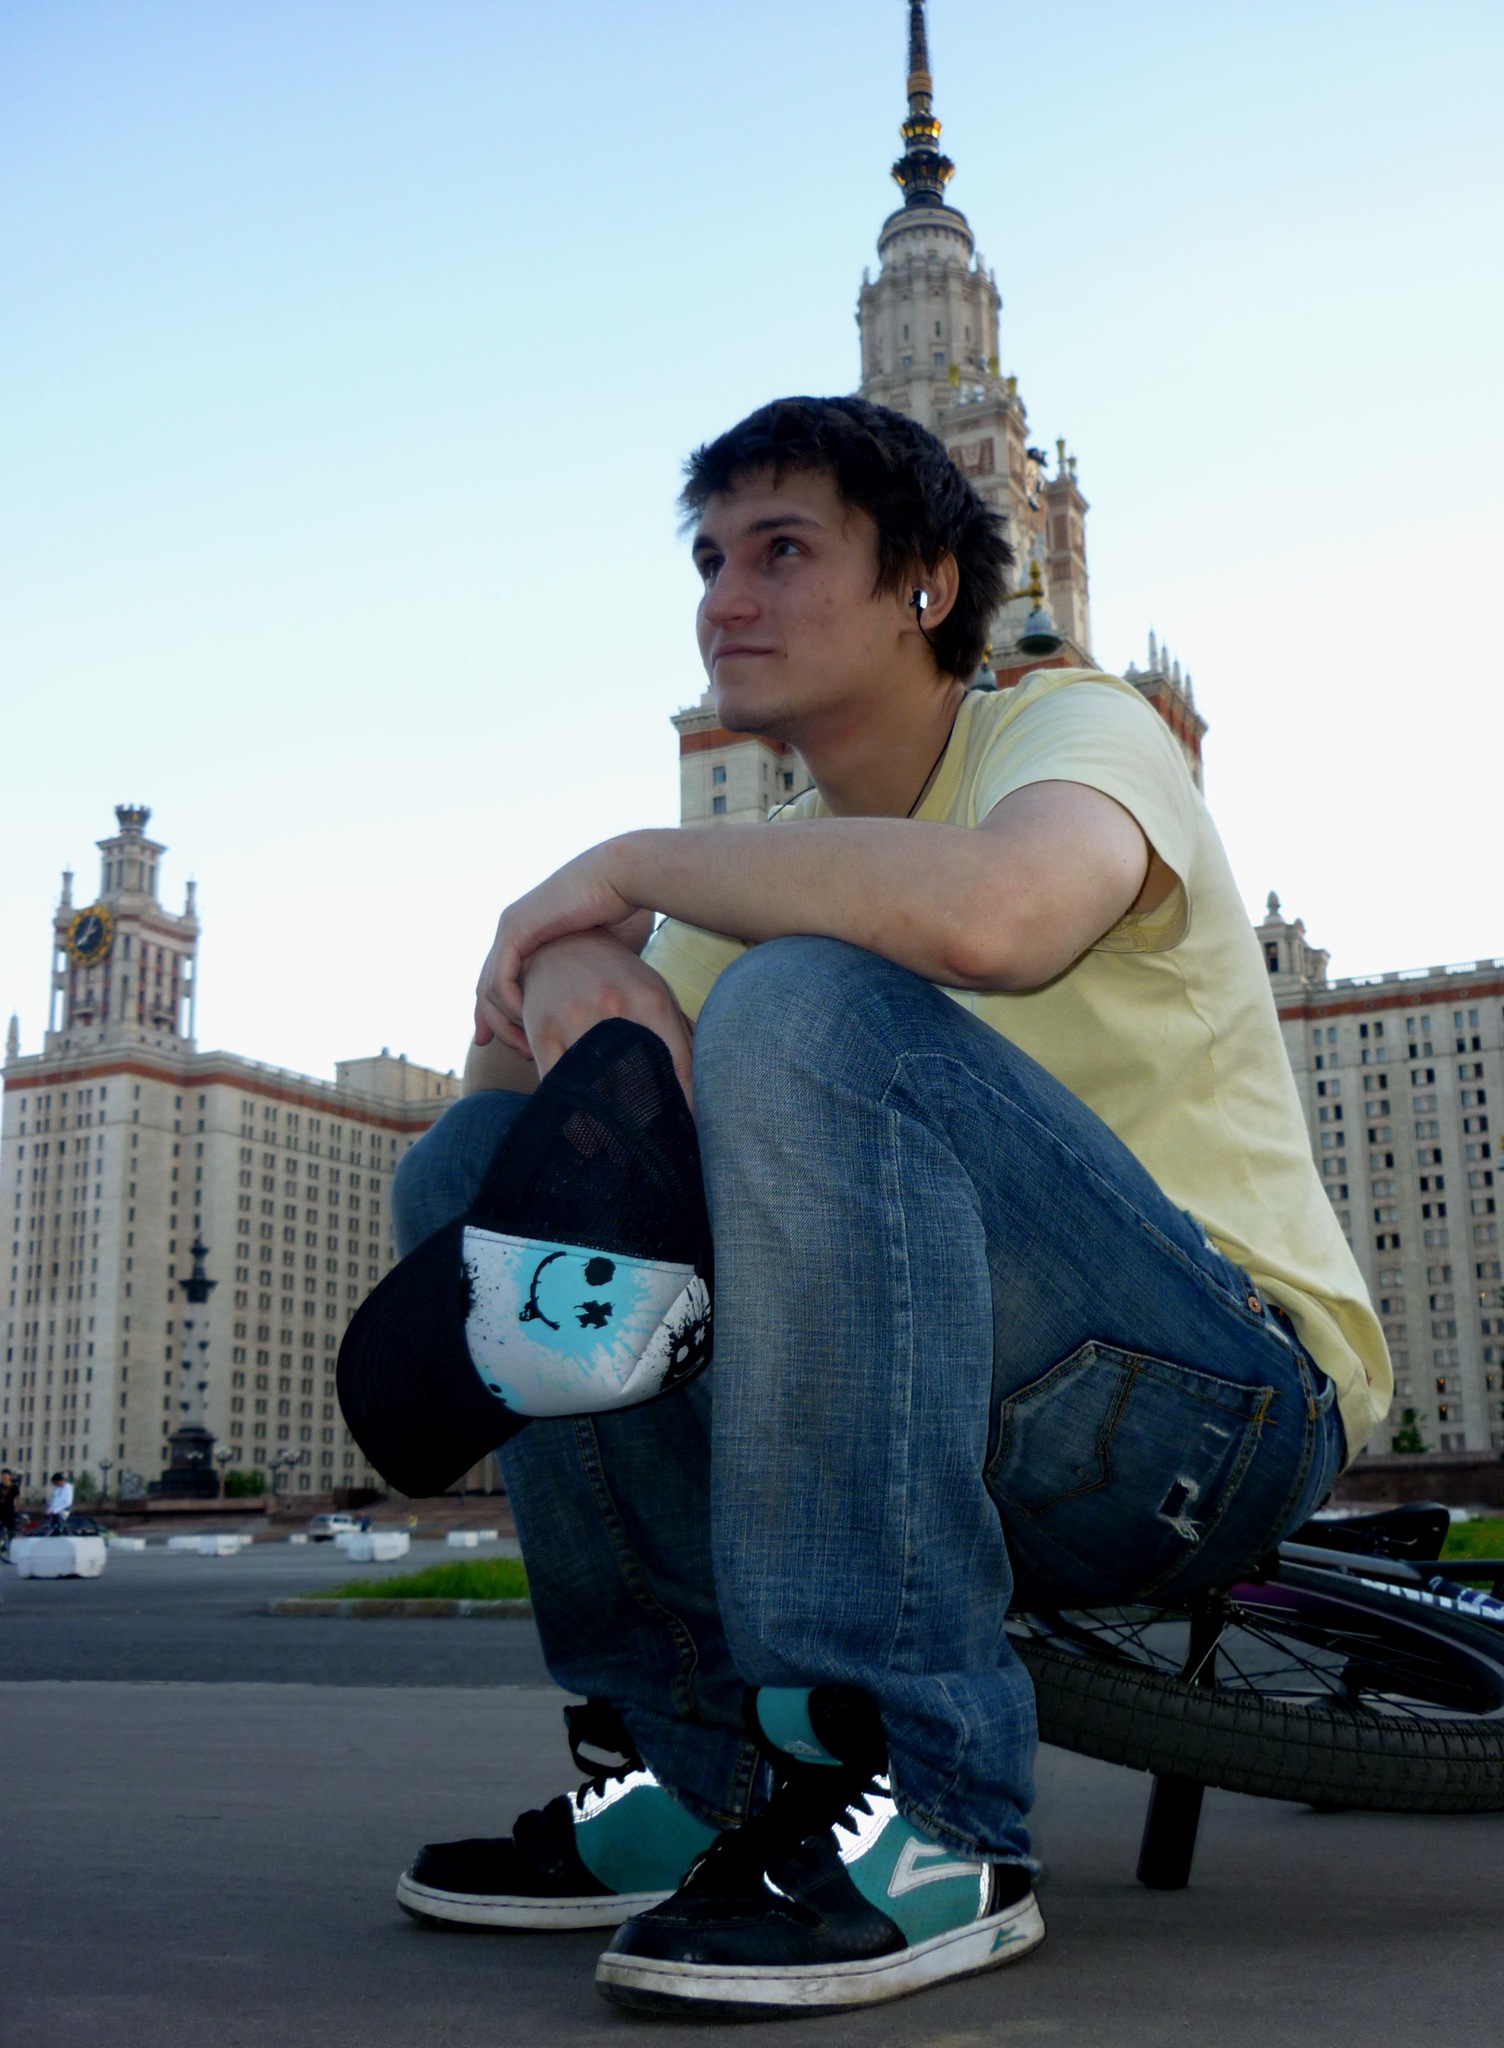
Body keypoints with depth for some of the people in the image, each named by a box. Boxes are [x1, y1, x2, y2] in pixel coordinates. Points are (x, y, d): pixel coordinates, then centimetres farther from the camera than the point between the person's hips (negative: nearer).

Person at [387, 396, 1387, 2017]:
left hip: (1222, 1399, -7)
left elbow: (988, 914, -33)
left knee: (806, 1002, -30)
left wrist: (630, 863, -19)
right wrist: (562, 973, -20)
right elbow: (506, 1071, 3)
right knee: (477, 1168, -1)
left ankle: (915, 1811, -27)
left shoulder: (1075, 726, -6)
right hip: (983, 1439, 7)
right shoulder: (780, 871, 14)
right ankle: (698, 1771, 0)